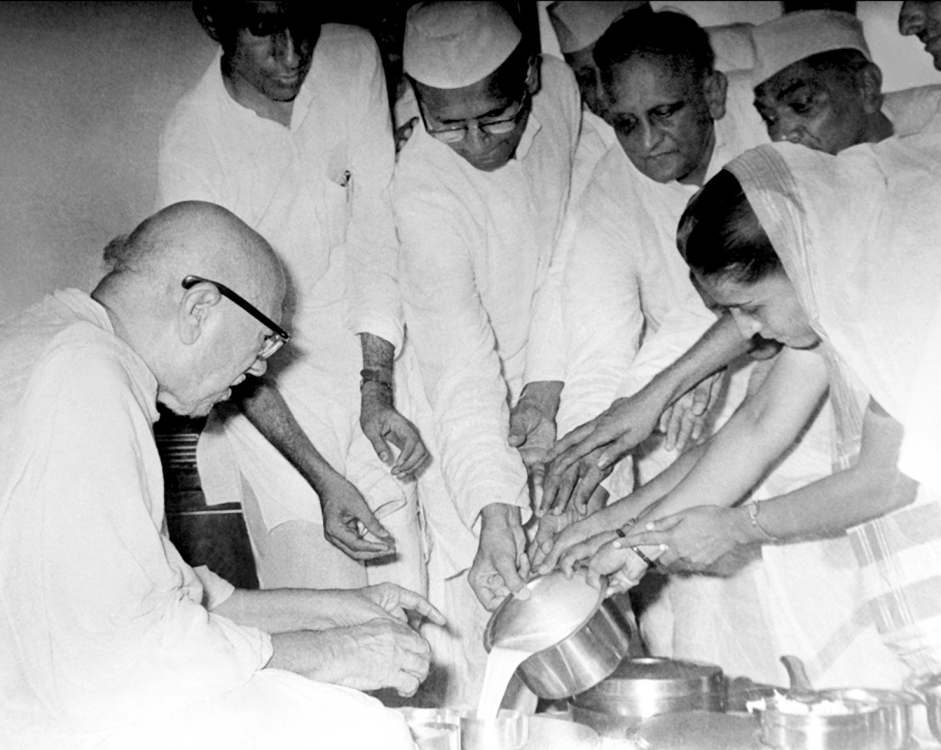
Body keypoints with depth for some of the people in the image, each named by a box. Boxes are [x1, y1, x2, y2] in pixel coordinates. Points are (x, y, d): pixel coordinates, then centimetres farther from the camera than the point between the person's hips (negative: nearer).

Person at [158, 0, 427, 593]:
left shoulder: (354, 57, -7)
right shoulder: (191, 146, -16)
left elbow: (376, 236, -4)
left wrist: (378, 393, -14)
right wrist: (322, 478, -24)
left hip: (368, 351, 3)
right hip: (267, 391, -3)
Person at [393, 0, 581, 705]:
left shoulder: (561, 88, -12)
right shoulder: (426, 186, -29)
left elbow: (568, 247, -2)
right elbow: (463, 364, -36)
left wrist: (548, 384, -10)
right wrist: (494, 507, -47)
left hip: (540, 377, 5)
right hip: (466, 419, -5)